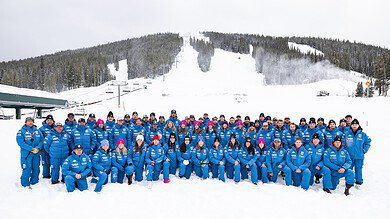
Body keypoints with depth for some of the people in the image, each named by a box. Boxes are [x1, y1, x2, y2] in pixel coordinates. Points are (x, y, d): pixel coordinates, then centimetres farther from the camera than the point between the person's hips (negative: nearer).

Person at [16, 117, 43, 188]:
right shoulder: (21, 131, -3)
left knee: (36, 169, 11)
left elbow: (41, 140, 5)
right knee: (27, 169, -4)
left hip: (36, 154, 4)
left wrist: (38, 148, -13)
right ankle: (25, 184, 10)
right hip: (26, 154, -4)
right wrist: (31, 149, -18)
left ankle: (34, 182, 26)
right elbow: (20, 142, -11)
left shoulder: (37, 131, 9)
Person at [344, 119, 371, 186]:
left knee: (358, 170, 6)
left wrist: (364, 150, 4)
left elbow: (368, 142, 10)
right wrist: (345, 150, 3)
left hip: (359, 156, 0)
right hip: (349, 156, 0)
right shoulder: (347, 134, -1)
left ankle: (359, 183, 20)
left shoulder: (363, 134, 0)